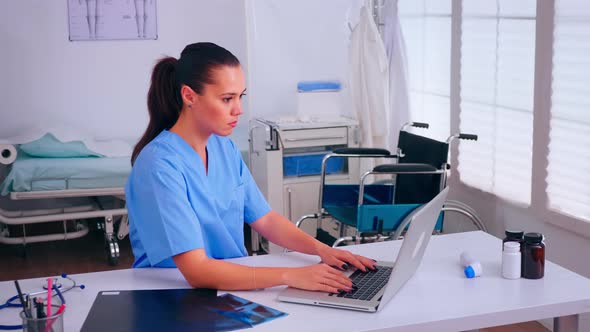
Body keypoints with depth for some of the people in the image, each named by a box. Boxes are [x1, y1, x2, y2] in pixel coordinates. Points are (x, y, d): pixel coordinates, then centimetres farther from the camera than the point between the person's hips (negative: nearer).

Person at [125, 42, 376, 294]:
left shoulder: (224, 146, 4)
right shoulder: (160, 165, -20)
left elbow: (264, 218, 10)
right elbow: (196, 271, -26)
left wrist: (321, 249, -6)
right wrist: (290, 276, -31)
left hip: (235, 279, 6)